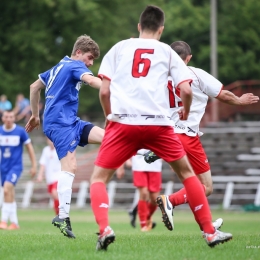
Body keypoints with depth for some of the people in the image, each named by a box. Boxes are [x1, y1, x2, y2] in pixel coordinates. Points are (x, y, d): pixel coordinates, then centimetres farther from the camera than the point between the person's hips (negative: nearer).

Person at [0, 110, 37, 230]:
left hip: (16, 166, -5)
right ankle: (14, 223, 18)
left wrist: (34, 165, 1)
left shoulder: (20, 131, -7)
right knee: (10, 195, 9)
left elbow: (29, 147, 1)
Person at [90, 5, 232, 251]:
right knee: (187, 173, 19)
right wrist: (185, 112, 26)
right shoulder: (167, 52, 14)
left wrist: (110, 117, 25)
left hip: (123, 122, -1)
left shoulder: (119, 48, 14)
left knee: (98, 178, 8)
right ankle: (210, 232, 17)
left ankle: (104, 229, -17)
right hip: (158, 123, 1)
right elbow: (186, 90, 5)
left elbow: (104, 91, 8)